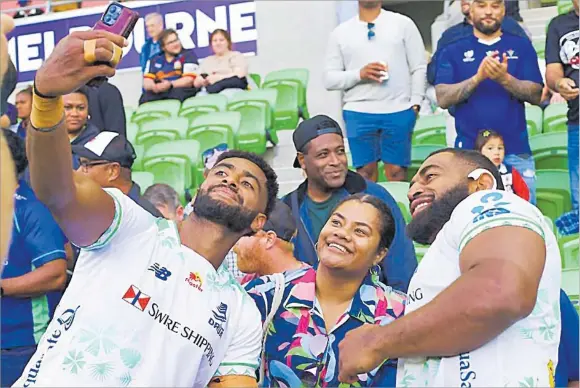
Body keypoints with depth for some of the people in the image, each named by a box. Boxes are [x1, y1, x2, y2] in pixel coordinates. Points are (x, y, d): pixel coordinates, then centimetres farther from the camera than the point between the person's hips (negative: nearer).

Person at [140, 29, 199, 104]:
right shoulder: (154, 60, 19)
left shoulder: (188, 55, 8)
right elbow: (147, 83, 9)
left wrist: (170, 85, -19)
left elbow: (189, 81, -3)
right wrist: (154, 87, -16)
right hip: (158, 94, 3)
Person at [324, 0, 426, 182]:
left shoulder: (403, 24, 10)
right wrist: (359, 74, -10)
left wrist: (415, 104, -3)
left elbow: (419, 68, 7)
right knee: (365, 171, 2)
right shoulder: (340, 32, 11)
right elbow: (329, 79, 6)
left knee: (397, 171, 0)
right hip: (358, 113, 1)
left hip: (398, 112, -1)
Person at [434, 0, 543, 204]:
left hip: (516, 151, 1)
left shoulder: (522, 46, 8)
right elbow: (443, 98, -4)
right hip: (469, 151, 0)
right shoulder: (453, 51, 7)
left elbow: (536, 95, 0)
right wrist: (477, 77, -18)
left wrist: (505, 79, -18)